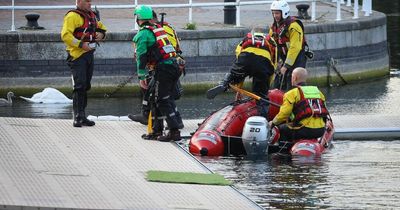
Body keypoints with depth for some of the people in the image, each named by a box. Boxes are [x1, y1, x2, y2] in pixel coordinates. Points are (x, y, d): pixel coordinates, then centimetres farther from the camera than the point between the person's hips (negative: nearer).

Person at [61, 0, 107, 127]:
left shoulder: (91, 16, 16)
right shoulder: (72, 16, -10)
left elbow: (101, 27, 32)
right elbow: (65, 35, -20)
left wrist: (101, 34, 8)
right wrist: (81, 44, -24)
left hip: (89, 54, 9)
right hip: (77, 55, -9)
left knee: (85, 86, 12)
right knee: (79, 87, -12)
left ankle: (82, 116, 18)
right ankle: (78, 117, -12)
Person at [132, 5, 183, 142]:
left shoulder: (142, 34, -4)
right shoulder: (158, 28, 19)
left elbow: (141, 56, -9)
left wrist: (142, 76, -6)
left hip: (163, 68, -8)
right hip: (174, 66, 8)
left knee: (162, 100, -4)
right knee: (157, 99, 16)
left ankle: (174, 131, -11)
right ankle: (157, 130, 20)